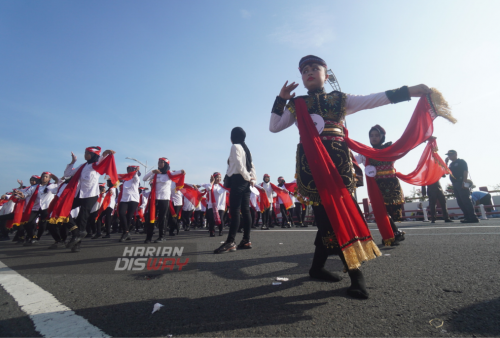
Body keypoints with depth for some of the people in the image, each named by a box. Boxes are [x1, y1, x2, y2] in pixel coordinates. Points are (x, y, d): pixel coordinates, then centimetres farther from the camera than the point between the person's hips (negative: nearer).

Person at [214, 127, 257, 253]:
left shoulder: (235, 147, -4)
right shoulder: (246, 148, 22)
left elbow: (238, 164, -15)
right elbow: (251, 166, 14)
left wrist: (247, 177, -7)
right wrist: (253, 178, 4)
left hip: (238, 180, -9)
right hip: (245, 181, 9)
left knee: (234, 211, -14)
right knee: (245, 210, 5)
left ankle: (230, 242, -16)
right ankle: (246, 240, 7)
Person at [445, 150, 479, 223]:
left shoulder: (461, 162, 0)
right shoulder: (451, 164, 21)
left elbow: (465, 171, -10)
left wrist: (464, 182, -20)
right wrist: (446, 162, 14)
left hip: (461, 184, -8)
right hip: (455, 185, 8)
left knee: (466, 200, -11)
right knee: (460, 202, 6)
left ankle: (473, 218, -10)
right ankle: (467, 217, 10)